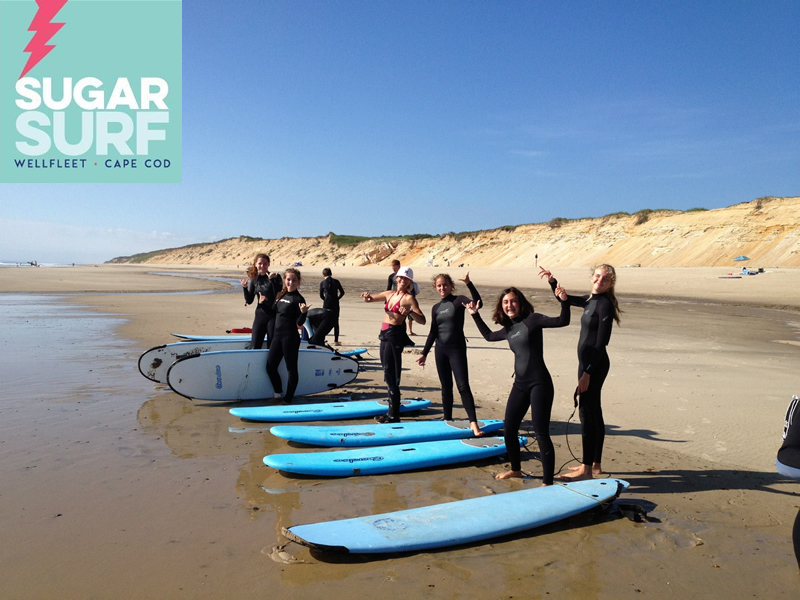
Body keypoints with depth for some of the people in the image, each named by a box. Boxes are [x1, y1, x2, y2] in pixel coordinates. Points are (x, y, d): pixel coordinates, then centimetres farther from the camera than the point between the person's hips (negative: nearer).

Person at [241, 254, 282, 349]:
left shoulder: (275, 277, -6)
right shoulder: (254, 279, 7)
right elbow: (249, 301, 7)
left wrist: (272, 280, -26)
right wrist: (245, 287, -8)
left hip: (273, 316, -4)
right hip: (260, 315, 4)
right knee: (255, 346, 4)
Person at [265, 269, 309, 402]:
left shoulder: (298, 299, -10)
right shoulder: (280, 295, 9)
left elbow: (299, 323, -12)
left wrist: (303, 312, -30)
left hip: (290, 337, -8)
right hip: (278, 336, 8)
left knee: (291, 369, 2)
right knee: (270, 366, 12)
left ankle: (288, 398, 14)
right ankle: (278, 394, 30)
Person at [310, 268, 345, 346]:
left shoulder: (322, 283, -1)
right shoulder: (336, 281, 3)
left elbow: (321, 296, 7)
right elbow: (342, 292, 11)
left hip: (326, 306, -2)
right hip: (335, 306, 2)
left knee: (324, 324, 3)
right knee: (336, 323, 12)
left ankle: (321, 341, -3)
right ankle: (336, 341, 10)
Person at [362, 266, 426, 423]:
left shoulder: (409, 298, -5)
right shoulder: (389, 294, 15)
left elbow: (422, 320, -12)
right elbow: (369, 299, 21)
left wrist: (410, 312, -31)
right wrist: (367, 296, -3)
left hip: (395, 335, -8)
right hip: (384, 334, 8)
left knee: (390, 375, -7)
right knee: (388, 375, 13)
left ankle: (394, 416, -1)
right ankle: (392, 411, 23)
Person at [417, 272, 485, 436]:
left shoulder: (459, 300, -4)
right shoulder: (436, 308, 9)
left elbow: (478, 303, -24)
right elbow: (433, 333, 14)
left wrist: (469, 284, -32)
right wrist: (424, 353, 13)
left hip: (457, 349, -5)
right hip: (440, 349, 5)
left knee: (463, 386, -12)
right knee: (446, 387, 11)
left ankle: (473, 423, -14)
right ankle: (447, 420, 20)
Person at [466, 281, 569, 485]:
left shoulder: (532, 319, -8)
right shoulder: (508, 329, 12)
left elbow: (562, 321, -17)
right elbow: (489, 336, 30)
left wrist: (563, 301, -33)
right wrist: (475, 315, 29)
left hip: (539, 383, -8)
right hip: (520, 385, 8)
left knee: (541, 432, -8)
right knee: (508, 430, 14)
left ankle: (548, 482, 0)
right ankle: (515, 469, 36)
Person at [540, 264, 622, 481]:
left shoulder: (605, 305, -15)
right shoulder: (591, 300, 11)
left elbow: (601, 343, -19)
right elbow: (566, 300, 29)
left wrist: (587, 372, -21)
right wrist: (552, 281, 14)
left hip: (595, 365, -9)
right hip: (588, 363, 9)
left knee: (587, 413, -6)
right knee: (594, 413, 14)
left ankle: (586, 469, 1)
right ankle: (595, 464, 24)